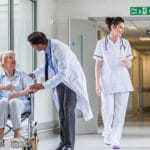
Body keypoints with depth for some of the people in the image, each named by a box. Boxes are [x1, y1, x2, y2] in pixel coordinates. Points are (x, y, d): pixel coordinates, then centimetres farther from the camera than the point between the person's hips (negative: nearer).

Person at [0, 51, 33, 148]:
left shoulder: (22, 76, 20)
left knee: (13, 102, -37)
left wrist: (18, 94, -18)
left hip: (21, 103, -1)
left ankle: (17, 134, -44)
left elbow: (31, 88, 2)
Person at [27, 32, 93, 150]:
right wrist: (35, 74, 1)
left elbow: (63, 74, -34)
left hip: (72, 79, -8)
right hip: (60, 80, 8)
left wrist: (44, 85, -36)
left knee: (68, 110, -15)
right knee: (61, 110, 5)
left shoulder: (60, 50, -33)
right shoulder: (46, 47, -7)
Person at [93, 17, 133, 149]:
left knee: (120, 111, -4)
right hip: (107, 81, -1)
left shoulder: (125, 43, 3)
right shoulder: (102, 43, -2)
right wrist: (97, 83, -8)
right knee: (107, 110, -1)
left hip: (123, 81, 2)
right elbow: (98, 64, -1)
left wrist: (128, 63, -18)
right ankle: (107, 131, 30)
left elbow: (129, 65, 7)